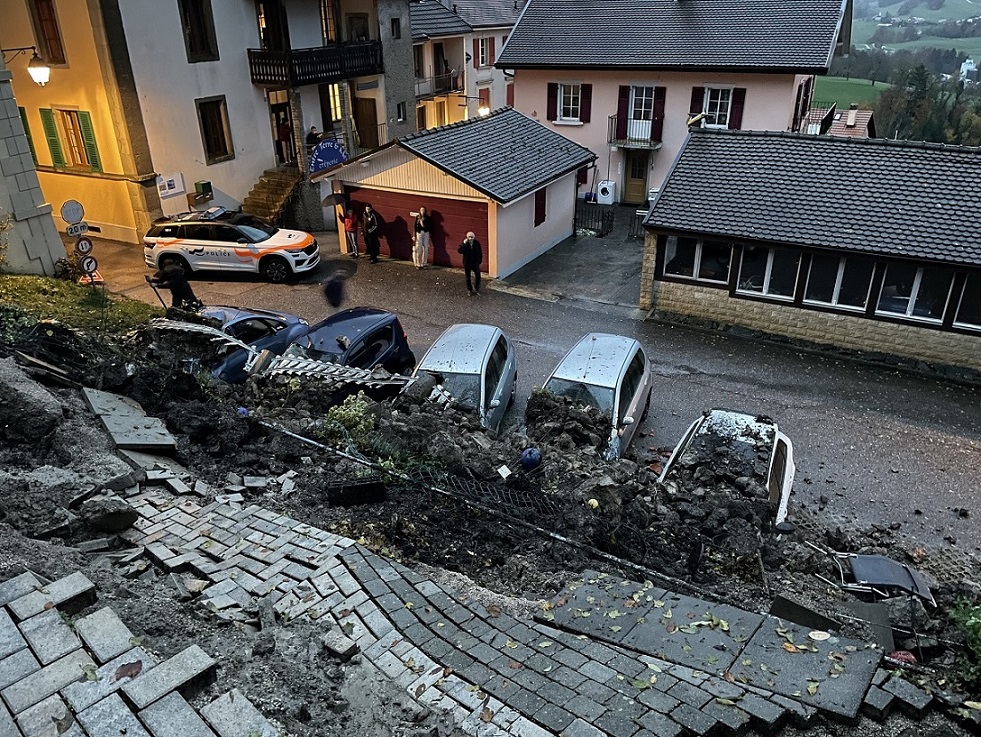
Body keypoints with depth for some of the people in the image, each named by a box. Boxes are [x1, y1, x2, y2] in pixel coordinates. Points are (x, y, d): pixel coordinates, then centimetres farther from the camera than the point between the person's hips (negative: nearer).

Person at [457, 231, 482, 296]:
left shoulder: (477, 243, -7)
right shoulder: (464, 244, -11)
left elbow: (480, 253, 2)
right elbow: (459, 251, -24)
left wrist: (479, 261, 2)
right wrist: (464, 244, -32)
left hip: (475, 263, 0)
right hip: (467, 263, 0)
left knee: (478, 276, -1)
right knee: (468, 278, 10)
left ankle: (477, 289, 17)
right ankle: (470, 290, 26)